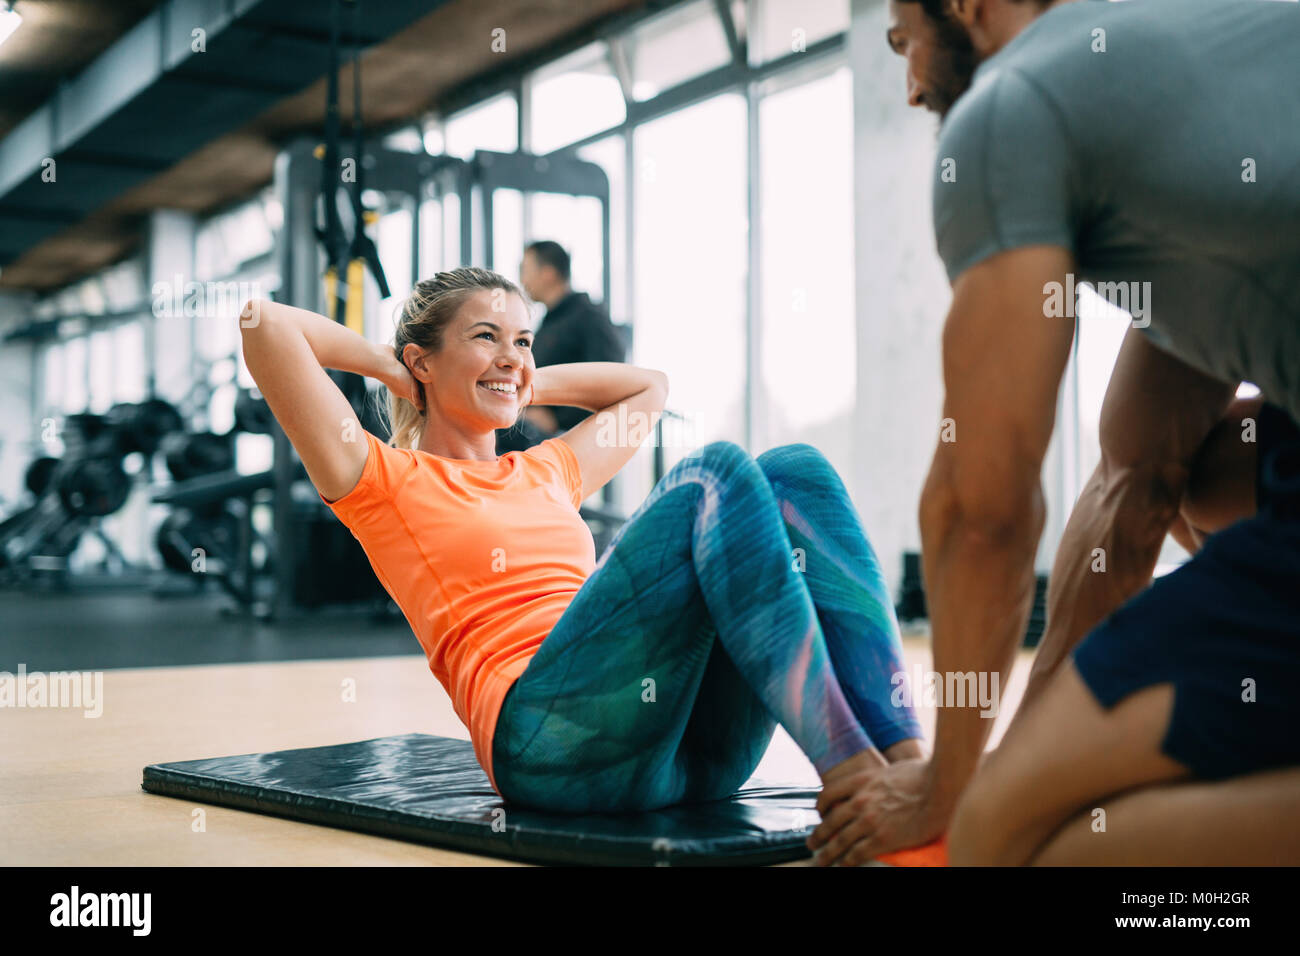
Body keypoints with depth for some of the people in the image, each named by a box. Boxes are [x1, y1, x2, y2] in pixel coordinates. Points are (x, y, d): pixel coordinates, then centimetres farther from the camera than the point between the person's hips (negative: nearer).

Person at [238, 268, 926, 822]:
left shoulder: (547, 472, 32)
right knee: (715, 474, -21)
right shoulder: (385, 481, 14)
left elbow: (649, 386, 49)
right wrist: (390, 367, 19)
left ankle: (906, 766, -27)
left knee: (793, 471, -10)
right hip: (552, 745, -7)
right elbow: (263, 322, 5)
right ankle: (853, 777, -35)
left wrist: (529, 386, 40)